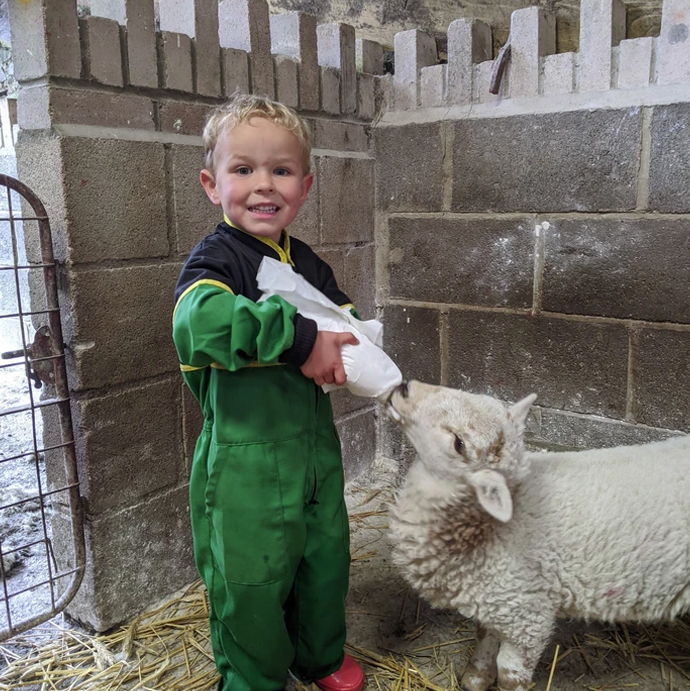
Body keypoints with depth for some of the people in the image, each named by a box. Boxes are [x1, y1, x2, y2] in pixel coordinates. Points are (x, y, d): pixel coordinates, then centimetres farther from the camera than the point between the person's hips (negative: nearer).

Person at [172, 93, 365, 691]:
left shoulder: (308, 262, 7)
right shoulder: (215, 258, -14)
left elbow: (349, 321, 14)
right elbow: (198, 320, -35)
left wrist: (340, 348, -10)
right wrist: (300, 339, -34)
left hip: (315, 444, 7)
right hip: (245, 456, -6)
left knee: (326, 559, 21)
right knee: (252, 579, 9)